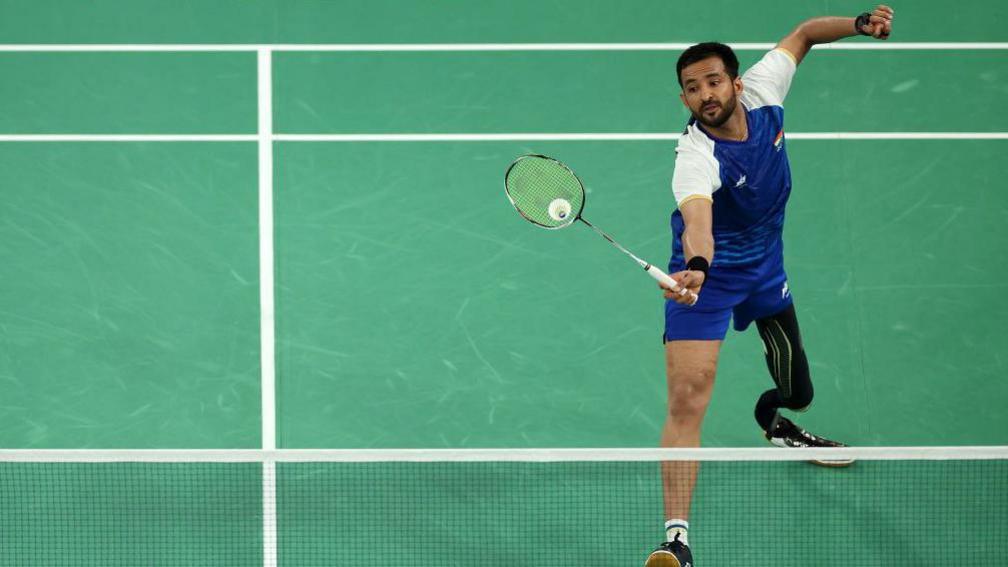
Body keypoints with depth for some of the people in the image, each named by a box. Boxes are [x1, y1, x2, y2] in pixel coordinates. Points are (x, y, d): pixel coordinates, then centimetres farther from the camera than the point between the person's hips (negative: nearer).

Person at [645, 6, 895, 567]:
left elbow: (803, 34, 4)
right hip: (707, 274, -6)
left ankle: (774, 416, 57)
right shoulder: (697, 157, -31)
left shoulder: (762, 91, -15)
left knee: (796, 391, 17)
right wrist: (694, 267, -71)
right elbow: (697, 221, -51)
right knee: (687, 400, -20)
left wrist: (860, 22, -11)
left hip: (766, 267, 6)